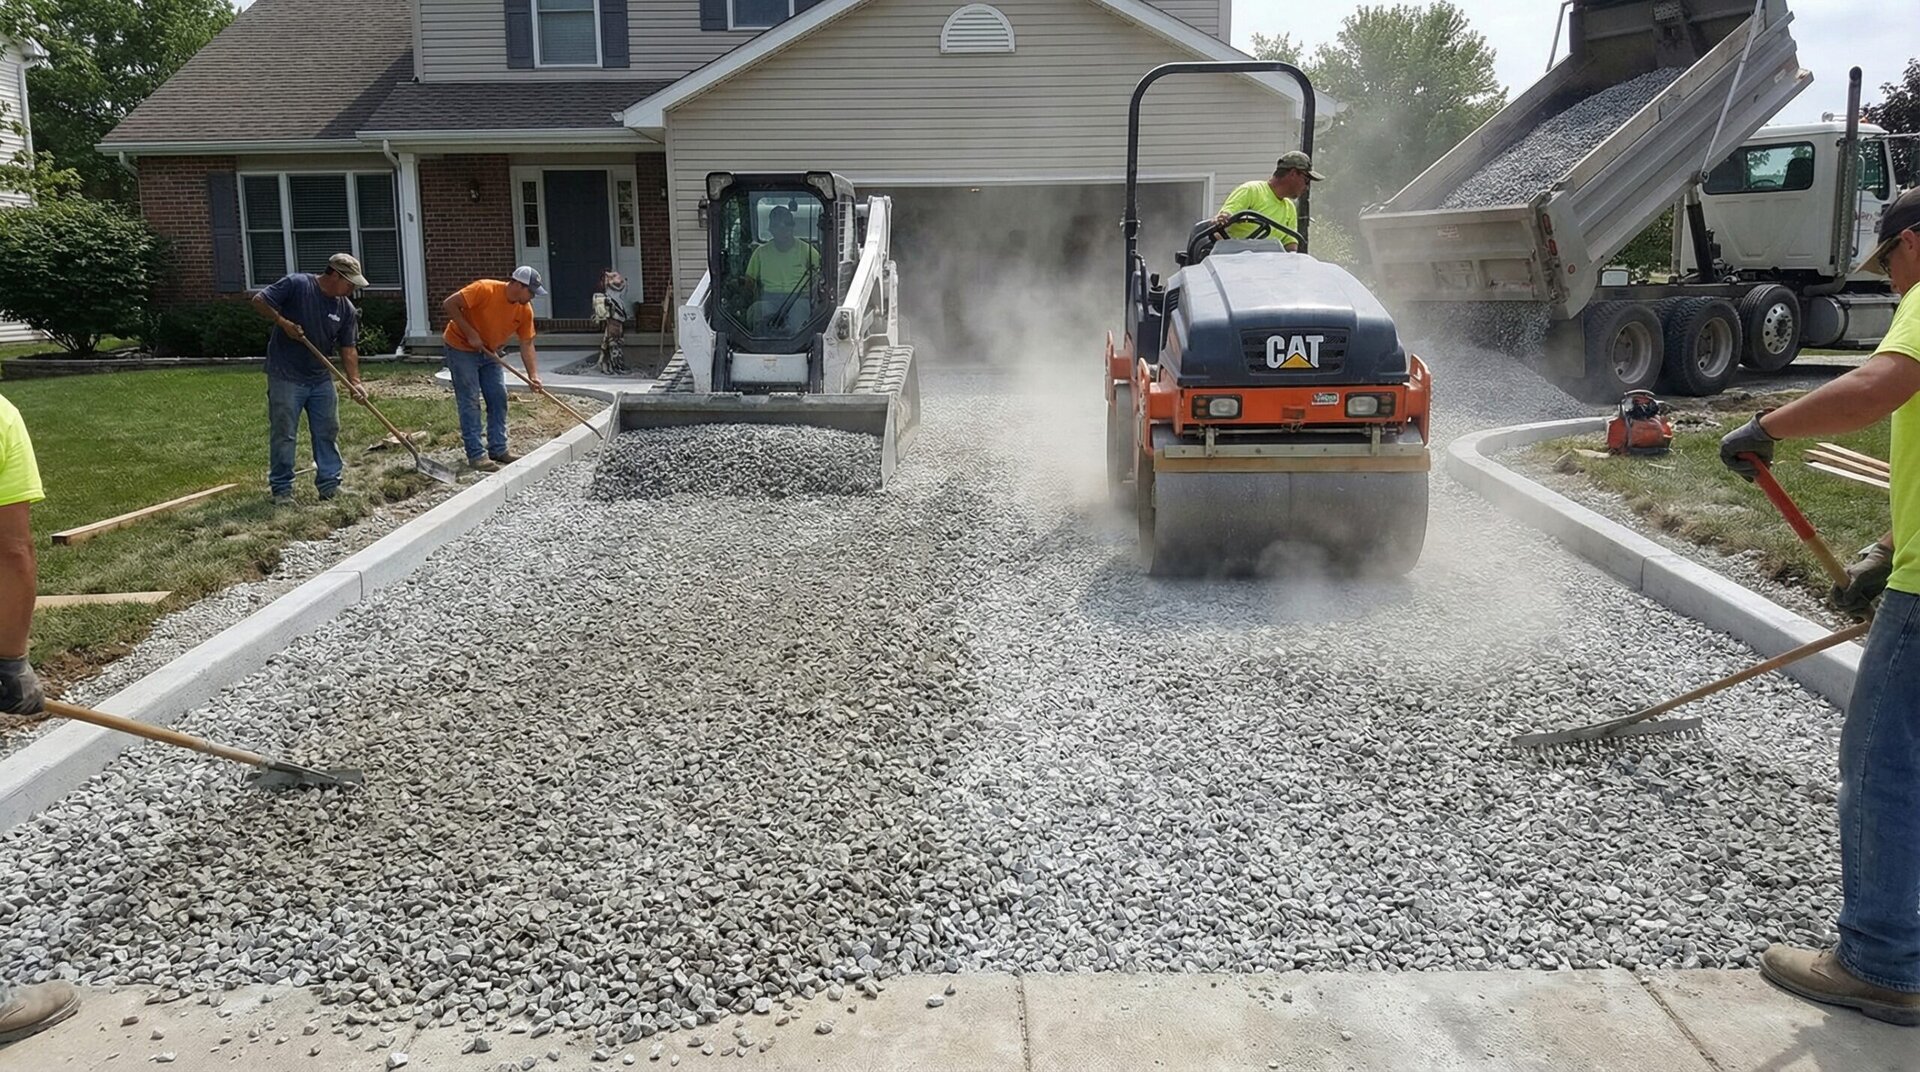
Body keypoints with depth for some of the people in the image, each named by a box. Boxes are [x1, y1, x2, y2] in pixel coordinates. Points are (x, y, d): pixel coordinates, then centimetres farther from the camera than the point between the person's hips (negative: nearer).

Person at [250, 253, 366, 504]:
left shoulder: (347, 310, 2)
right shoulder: (296, 285, -12)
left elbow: (348, 349, 1)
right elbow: (259, 300, -8)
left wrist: (355, 382, -10)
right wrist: (283, 322, -19)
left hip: (321, 379, 5)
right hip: (286, 377, -5)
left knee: (328, 432, 8)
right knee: (283, 435, 1)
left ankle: (329, 484, 18)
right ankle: (281, 489, 10)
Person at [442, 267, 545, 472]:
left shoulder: (525, 310, -9)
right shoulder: (485, 290, -28)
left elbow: (527, 344, -5)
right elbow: (449, 304, -26)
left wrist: (533, 375, -16)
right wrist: (470, 333, -27)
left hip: (489, 353, 7)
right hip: (462, 349, -7)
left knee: (499, 398, 5)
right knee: (470, 401, -8)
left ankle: (498, 449, 14)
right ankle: (476, 455, -7)